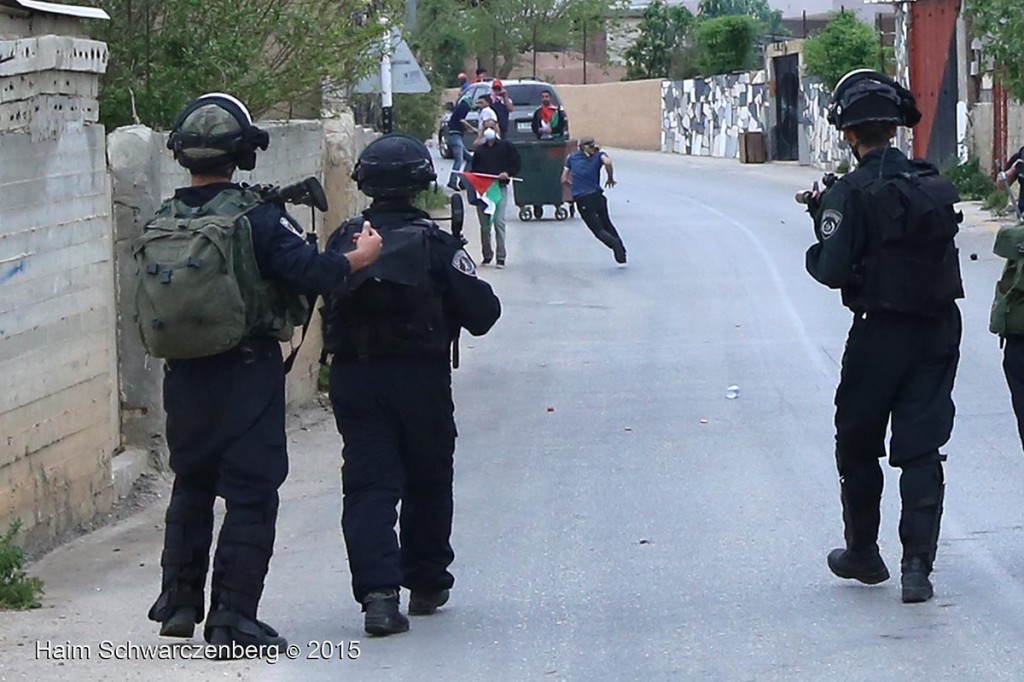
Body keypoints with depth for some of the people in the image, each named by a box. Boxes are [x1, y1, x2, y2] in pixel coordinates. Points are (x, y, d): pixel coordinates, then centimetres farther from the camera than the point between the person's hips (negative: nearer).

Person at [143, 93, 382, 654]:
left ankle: (179, 601, 27)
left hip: (184, 375, 5)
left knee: (191, 484, 21)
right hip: (248, 372, -5)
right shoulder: (256, 219, -14)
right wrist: (360, 257, -1)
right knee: (250, 493, 0)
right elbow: (311, 272, -18)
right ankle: (232, 618, -2)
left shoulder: (160, 224, 2)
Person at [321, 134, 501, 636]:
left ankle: (378, 591, -18)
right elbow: (482, 312, -7)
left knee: (368, 484, -2)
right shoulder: (435, 243, -7)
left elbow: (325, 303, 12)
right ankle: (426, 584, 27)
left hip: (353, 379, 1)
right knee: (428, 481, 16)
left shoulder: (344, 241, 1)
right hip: (421, 377, -1)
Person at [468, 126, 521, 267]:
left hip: (499, 188, -3)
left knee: (499, 222, -11)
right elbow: (473, 168, 20)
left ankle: (501, 257, -8)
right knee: (484, 224, 5)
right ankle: (487, 255, 17)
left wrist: (508, 173, -10)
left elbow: (517, 163, 6)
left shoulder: (505, 146, 7)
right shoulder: (480, 150, 15)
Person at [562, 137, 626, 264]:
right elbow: (607, 162, -17)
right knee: (607, 224, 19)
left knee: (598, 230, 4)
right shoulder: (599, 156, 7)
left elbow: (564, 180, 12)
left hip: (581, 200, -1)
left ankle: (613, 242, -26)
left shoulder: (572, 157, 12)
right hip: (596, 196, 1)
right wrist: (611, 178, -1)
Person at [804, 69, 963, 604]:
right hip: (940, 330, 4)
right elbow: (940, 243, 11)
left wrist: (817, 248, 3)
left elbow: (832, 271, -20)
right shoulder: (937, 186, 2)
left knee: (857, 447, 15)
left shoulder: (850, 194, -14)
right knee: (922, 449, 5)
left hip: (880, 334, -4)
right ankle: (917, 565, -3)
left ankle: (863, 554, 26)